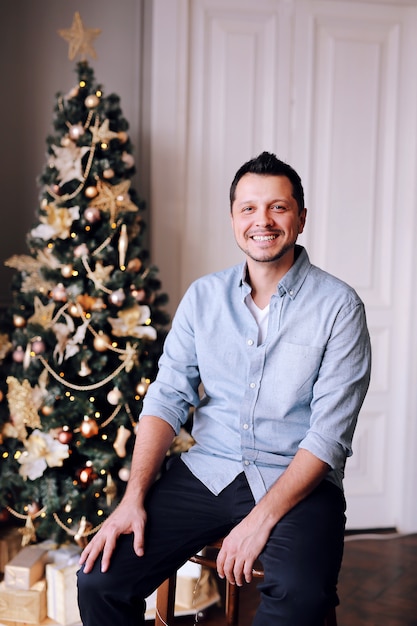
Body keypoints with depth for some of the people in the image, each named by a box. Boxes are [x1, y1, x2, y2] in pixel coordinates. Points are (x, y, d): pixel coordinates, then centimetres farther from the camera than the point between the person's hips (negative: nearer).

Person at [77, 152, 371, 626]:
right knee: (98, 580, -13)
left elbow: (330, 432, -10)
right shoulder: (203, 296, 7)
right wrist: (134, 497, -10)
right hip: (207, 471, 3)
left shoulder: (338, 306, -5)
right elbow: (168, 397, 3)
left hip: (298, 481, -3)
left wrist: (261, 519, -20)